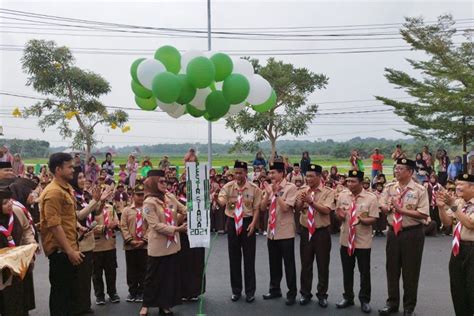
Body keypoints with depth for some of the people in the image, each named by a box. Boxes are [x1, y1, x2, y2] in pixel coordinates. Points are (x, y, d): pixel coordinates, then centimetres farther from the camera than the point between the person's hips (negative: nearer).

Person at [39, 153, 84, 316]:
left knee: (70, 289, 18)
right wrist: (69, 251, -22)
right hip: (60, 250, -9)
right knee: (60, 290, 2)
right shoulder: (53, 192, -18)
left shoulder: (67, 189, 12)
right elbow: (54, 225, -22)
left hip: (69, 248, 9)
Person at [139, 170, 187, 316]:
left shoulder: (170, 197, 3)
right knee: (153, 276, 8)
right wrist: (176, 229, -25)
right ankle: (146, 304, 26)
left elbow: (184, 210, 3)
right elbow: (156, 225, -20)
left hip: (173, 244, 6)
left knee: (171, 276, 13)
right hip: (158, 246, -6)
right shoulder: (149, 202, -14)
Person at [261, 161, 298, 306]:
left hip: (285, 232, -6)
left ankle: (291, 293, 16)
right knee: (274, 263, 16)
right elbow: (262, 207, 5)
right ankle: (275, 289, 30)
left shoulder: (291, 187, -10)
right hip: (272, 231, 6)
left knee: (289, 264, 4)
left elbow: (285, 208, -19)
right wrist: (268, 193, -9)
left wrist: (276, 192, -19)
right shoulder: (271, 187, 8)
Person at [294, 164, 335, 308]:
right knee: (305, 264, 12)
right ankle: (305, 294, 26)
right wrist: (301, 200, -28)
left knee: (323, 265, 8)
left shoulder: (328, 192, -7)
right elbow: (297, 208, -7)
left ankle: (322, 295, 23)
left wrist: (311, 201, -29)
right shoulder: (303, 190, 4)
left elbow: (326, 210, -20)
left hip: (322, 232, -3)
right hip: (306, 232, 3)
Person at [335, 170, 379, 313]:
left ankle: (364, 300, 23)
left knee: (364, 272, 7)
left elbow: (373, 219, -12)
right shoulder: (342, 196, 1)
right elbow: (338, 213, 10)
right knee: (347, 271, 14)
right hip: (345, 240, 4)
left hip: (363, 241, -3)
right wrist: (340, 215, -13)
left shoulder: (371, 198, -11)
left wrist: (361, 219, -31)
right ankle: (348, 297, 30)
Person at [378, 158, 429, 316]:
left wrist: (401, 209, -20)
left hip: (413, 234, -4)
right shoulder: (390, 187, 4)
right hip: (393, 232, 5)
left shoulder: (420, 190, -11)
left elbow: (423, 214, -18)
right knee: (392, 269, 13)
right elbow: (383, 207, 10)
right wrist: (388, 207, -13)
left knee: (410, 271, 7)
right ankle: (392, 303, 28)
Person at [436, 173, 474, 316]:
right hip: (458, 249, 7)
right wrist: (442, 207, -14)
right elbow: (447, 222, 4)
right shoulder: (458, 203, 8)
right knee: (457, 289, 15)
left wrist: (453, 205, -27)